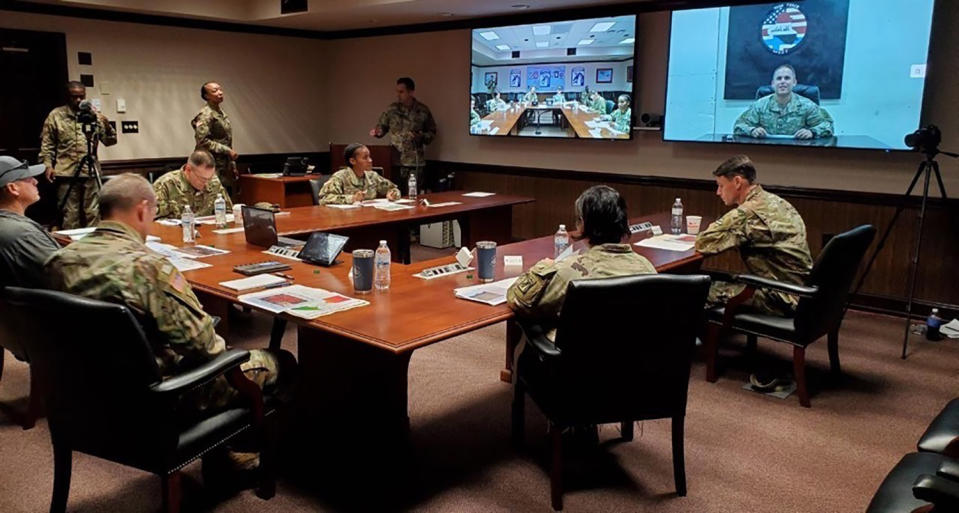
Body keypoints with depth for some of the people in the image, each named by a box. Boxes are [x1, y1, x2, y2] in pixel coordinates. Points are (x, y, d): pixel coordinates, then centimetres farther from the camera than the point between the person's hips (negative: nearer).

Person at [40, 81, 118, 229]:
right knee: (69, 215, 0)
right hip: (66, 172, -1)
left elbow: (110, 141, 5)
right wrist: (48, 164, -4)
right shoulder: (56, 115, 5)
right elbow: (47, 144, 7)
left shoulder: (95, 114, 9)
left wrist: (107, 126, -13)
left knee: (93, 214, 1)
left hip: (91, 172, 1)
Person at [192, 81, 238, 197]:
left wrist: (232, 164, 18)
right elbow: (202, 142, -20)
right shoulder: (205, 115, -11)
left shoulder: (222, 114, 16)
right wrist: (227, 150, -17)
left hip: (226, 169, 9)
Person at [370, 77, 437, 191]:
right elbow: (382, 127, 11)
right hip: (395, 161, 1)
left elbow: (432, 133, 8)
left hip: (415, 162, -1)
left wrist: (422, 136, -12)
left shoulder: (423, 111, 1)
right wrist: (377, 132, -10)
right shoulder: (392, 109, 5)